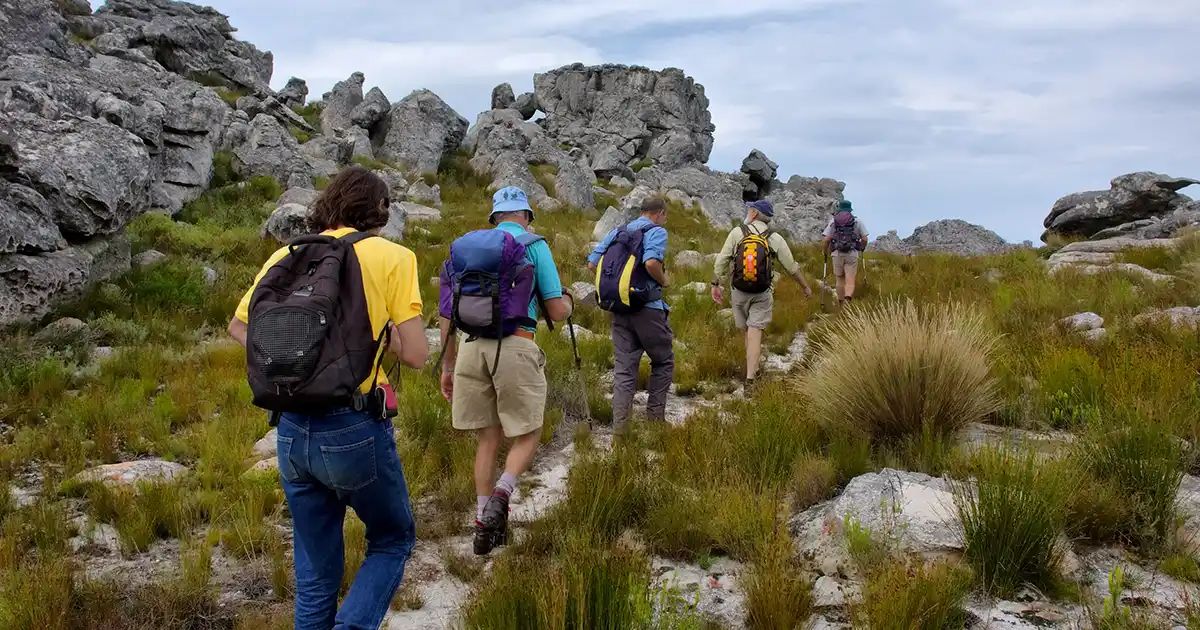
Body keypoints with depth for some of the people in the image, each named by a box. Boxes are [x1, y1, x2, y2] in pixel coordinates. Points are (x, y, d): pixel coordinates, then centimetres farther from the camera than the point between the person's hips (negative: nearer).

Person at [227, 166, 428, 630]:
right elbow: (415, 354, -7)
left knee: (314, 572, 17)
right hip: (355, 429, -4)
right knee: (392, 540, 18)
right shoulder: (390, 256, -4)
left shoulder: (287, 256, 9)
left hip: (291, 432, 4)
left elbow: (238, 326, 21)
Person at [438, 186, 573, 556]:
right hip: (515, 346, -4)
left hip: (472, 346, 4)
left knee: (488, 438, 14)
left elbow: (447, 312, 16)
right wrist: (567, 301, 26)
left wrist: (448, 366, 22)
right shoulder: (534, 245, 5)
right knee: (527, 434, 10)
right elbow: (557, 312, 2)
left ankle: (484, 523, 14)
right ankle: (500, 495, -14)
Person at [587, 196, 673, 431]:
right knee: (663, 362, 13)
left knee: (624, 367, 7)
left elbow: (592, 263, 8)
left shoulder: (617, 232, 13)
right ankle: (654, 417, 13)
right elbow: (651, 262, -25)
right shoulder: (656, 231, -6)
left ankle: (619, 426, 3)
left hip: (618, 308, 6)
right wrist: (664, 281, -6)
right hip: (647, 307, -5)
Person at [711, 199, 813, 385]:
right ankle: (750, 376, -10)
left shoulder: (737, 232, -5)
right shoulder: (775, 239, -2)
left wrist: (716, 285, 4)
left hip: (739, 291, 1)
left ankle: (753, 368, 27)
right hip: (762, 294, -1)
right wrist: (806, 286, 18)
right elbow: (792, 267, 4)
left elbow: (721, 261, -6)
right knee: (755, 331, -2)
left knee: (746, 330, 16)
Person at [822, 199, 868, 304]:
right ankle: (848, 299, -31)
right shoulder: (857, 221, 7)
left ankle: (841, 303, 26)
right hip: (852, 254, -1)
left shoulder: (833, 221, 6)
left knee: (840, 280, 17)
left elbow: (825, 240, -2)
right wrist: (862, 248, 26)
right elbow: (864, 238, 6)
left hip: (837, 254, 1)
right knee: (850, 281, -5)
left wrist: (825, 251, 15)